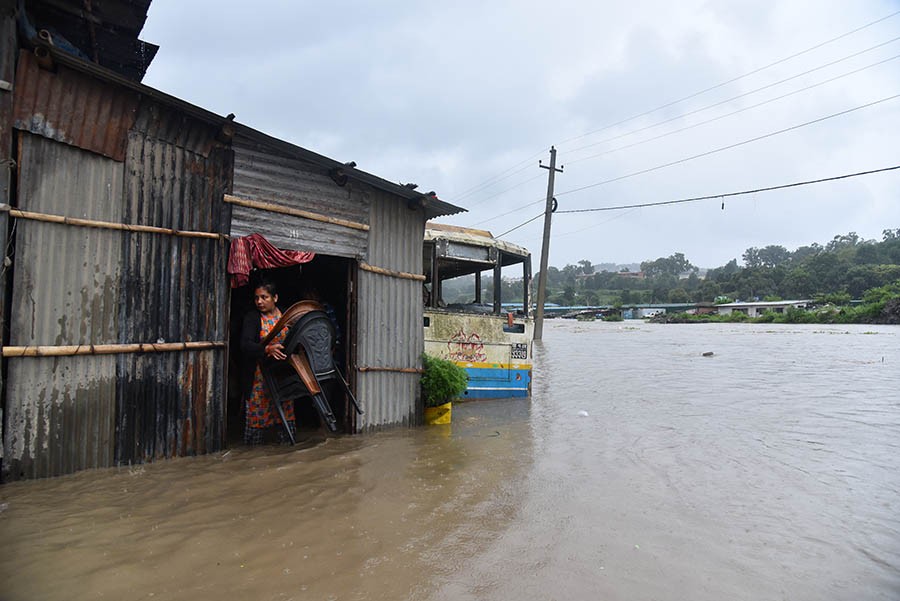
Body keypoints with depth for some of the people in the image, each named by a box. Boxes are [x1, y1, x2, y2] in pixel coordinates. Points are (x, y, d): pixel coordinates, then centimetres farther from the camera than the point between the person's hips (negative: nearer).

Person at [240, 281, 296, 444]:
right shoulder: (252, 317, -3)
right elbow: (245, 345, -16)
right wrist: (268, 349, -32)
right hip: (260, 374, -3)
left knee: (285, 407, 8)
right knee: (258, 409, 0)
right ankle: (253, 445, 15)